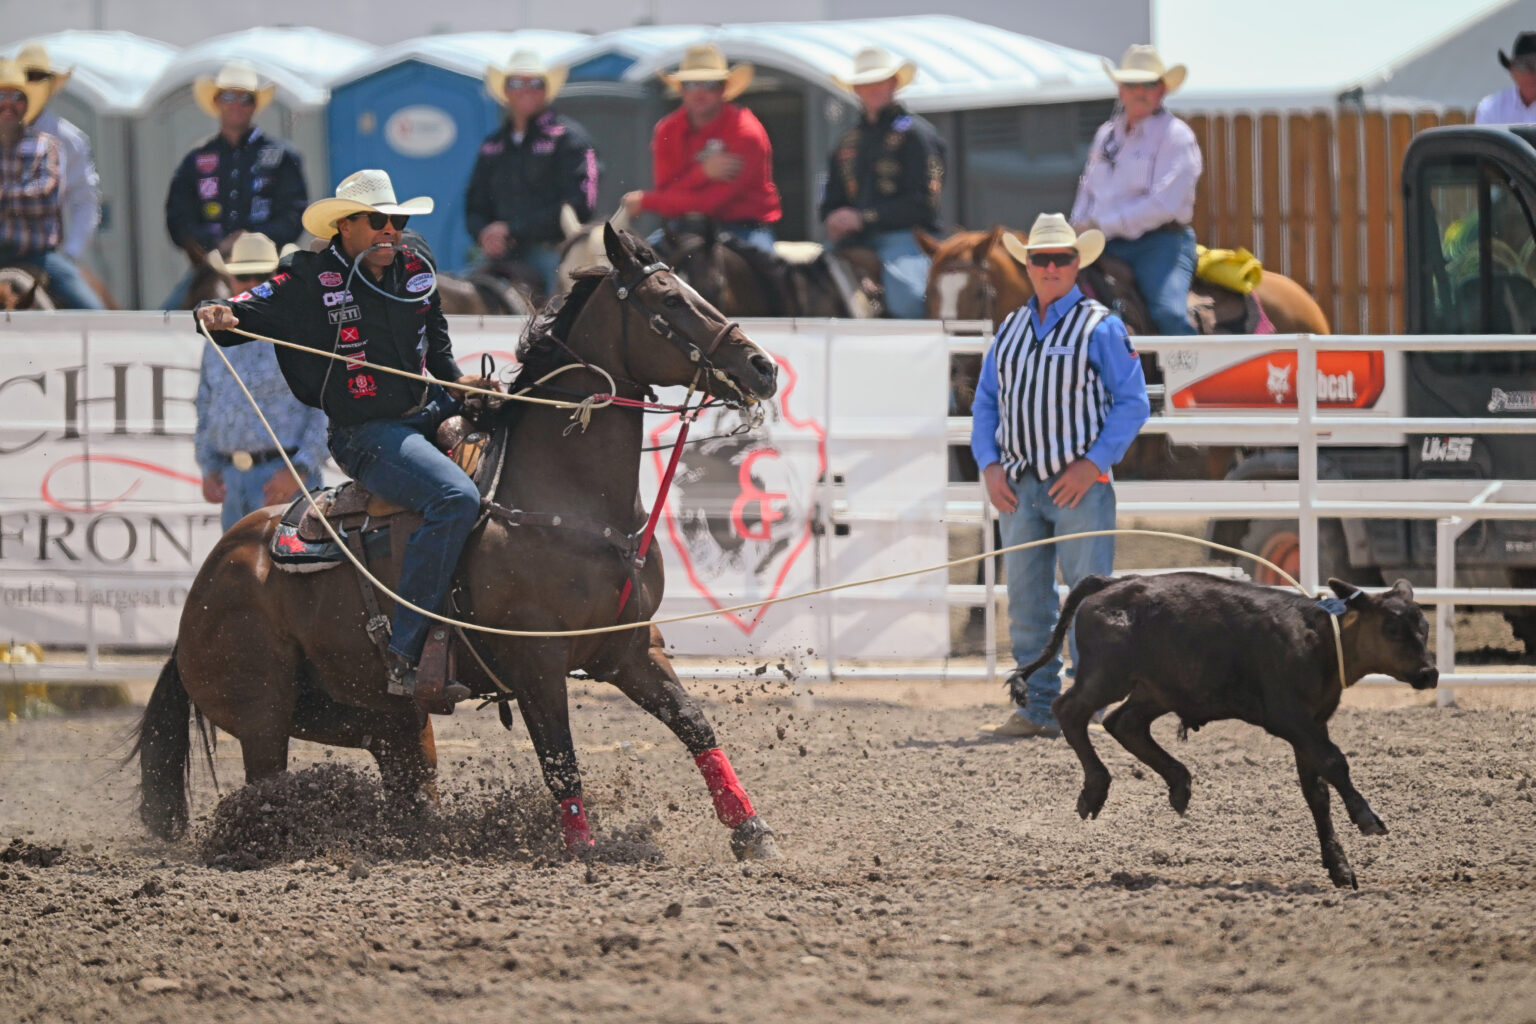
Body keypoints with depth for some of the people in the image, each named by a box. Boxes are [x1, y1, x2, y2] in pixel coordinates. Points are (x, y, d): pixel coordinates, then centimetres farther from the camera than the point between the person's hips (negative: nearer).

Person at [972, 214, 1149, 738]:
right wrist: (989, 465, 2)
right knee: (1026, 602, 6)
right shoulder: (1010, 330, 14)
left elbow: (1132, 403, -5)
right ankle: (1037, 708, 12)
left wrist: (1092, 464, -14)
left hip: (1079, 486, -5)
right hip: (1019, 487, 5)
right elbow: (985, 403, 17)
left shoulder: (1101, 327, -2)